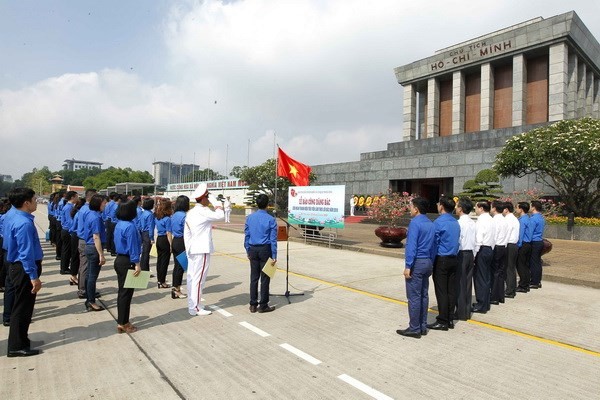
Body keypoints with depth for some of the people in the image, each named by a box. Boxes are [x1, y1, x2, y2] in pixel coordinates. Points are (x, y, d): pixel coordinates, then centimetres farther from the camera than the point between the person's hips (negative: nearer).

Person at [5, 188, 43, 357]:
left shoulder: (16, 219, 8)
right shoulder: (24, 223, -24)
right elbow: (26, 253, -26)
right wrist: (34, 276, -24)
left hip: (17, 266, 10)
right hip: (24, 269, -10)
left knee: (23, 305, 22)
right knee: (23, 307, 3)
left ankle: (20, 339, 37)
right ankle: (17, 347, 16)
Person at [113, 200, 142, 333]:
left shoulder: (119, 224, 8)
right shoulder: (130, 226, -20)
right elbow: (132, 247, -21)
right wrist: (137, 264, -18)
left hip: (119, 260, 9)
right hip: (127, 262, -9)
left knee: (122, 292, 16)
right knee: (126, 292, 1)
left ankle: (122, 321, 25)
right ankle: (123, 324, 11)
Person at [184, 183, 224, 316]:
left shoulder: (191, 212, 12)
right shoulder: (203, 211, -16)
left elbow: (186, 233, 14)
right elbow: (220, 215, -17)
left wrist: (188, 248, 19)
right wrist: (217, 205, 2)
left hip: (192, 249, 9)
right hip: (202, 250, -9)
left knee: (192, 277, 13)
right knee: (198, 279, -3)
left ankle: (192, 305, 23)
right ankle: (195, 308, 3)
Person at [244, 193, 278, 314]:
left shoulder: (249, 217, 1)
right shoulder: (270, 219, -11)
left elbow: (246, 235, 6)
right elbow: (273, 239, -9)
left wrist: (248, 251, 15)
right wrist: (274, 256, -4)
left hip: (253, 250, 4)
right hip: (265, 250, -4)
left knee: (254, 277, 11)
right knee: (265, 278, 5)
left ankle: (253, 305, 18)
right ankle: (263, 305, 12)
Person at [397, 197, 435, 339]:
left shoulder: (415, 223, -14)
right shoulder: (431, 224, 10)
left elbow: (411, 246, -19)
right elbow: (433, 246, 13)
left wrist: (408, 266, -17)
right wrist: (430, 264, 19)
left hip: (416, 263, -9)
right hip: (427, 262, 9)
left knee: (414, 297, -2)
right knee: (424, 295, 14)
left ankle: (414, 329, 5)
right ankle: (422, 327, 23)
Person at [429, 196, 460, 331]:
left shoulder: (439, 222, -13)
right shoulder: (456, 223, 11)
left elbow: (434, 242, -12)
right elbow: (457, 241, 15)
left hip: (441, 260, -8)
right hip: (454, 259, 8)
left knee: (441, 291, -2)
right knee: (451, 290, 11)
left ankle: (442, 321, 4)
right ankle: (450, 319, 19)